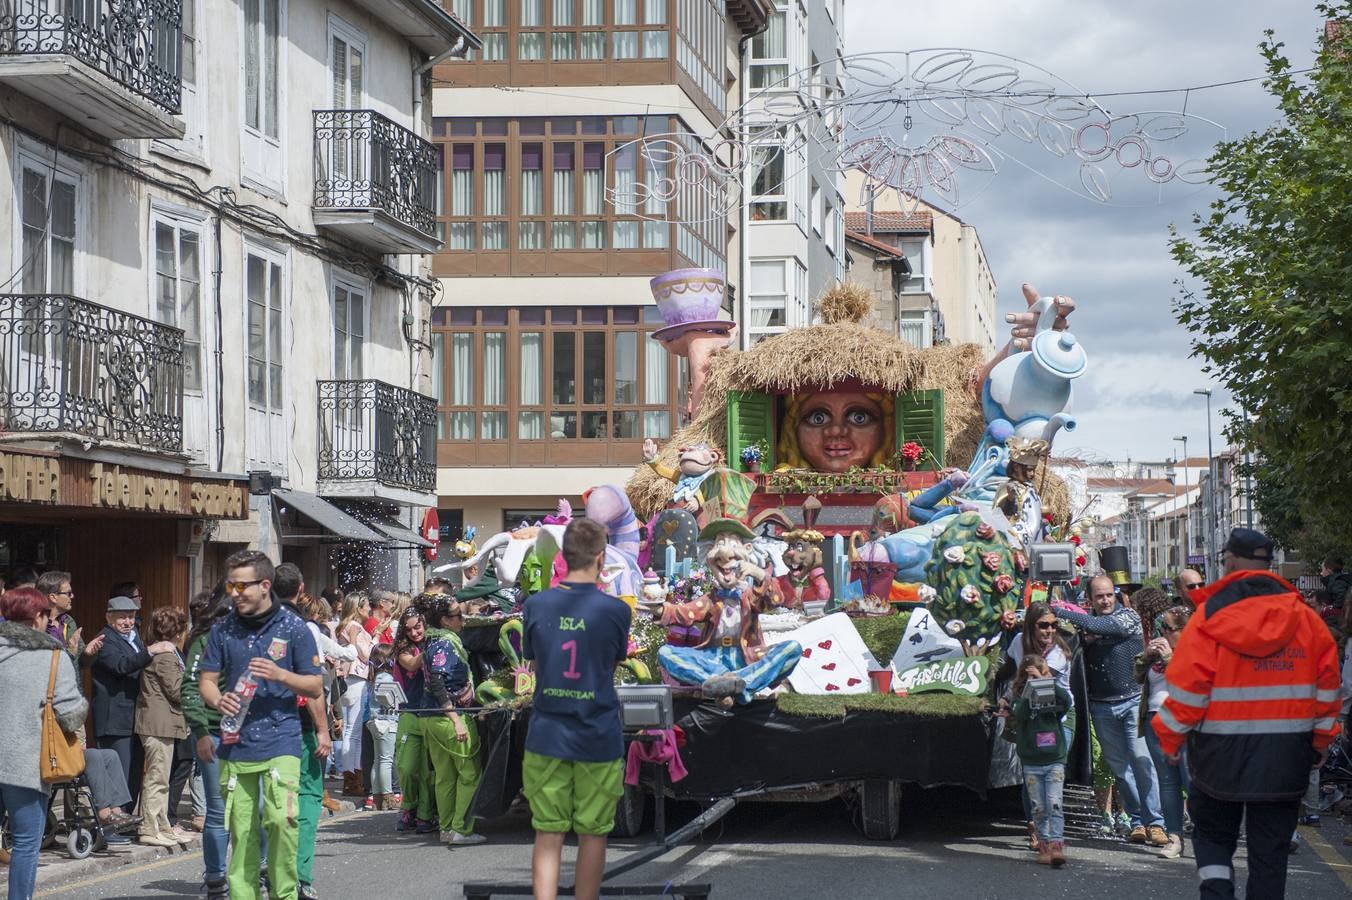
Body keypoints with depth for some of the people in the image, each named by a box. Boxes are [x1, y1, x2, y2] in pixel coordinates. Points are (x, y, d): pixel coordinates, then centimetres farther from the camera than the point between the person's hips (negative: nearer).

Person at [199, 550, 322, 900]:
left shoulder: (293, 627, 0)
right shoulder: (223, 629, 9)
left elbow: (315, 687, 3)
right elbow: (207, 680, 12)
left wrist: (279, 674, -15)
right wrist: (218, 700, -11)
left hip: (280, 742, -3)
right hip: (236, 744, 3)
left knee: (281, 819, -16)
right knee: (241, 830, 3)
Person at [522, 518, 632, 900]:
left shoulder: (536, 605, -4)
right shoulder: (616, 610, -9)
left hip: (547, 737, 1)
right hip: (598, 740, -1)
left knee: (548, 835, 4)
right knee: (593, 834, 12)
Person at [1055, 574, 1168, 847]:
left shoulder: (1128, 617, -3)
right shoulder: (1084, 625, 11)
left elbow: (1095, 626, -18)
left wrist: (1057, 611, -14)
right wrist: (1085, 641, -6)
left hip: (1133, 700, -4)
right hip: (1101, 706, 4)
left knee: (1142, 760, -11)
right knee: (1119, 766, 4)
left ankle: (1155, 822, -10)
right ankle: (1137, 821, 10)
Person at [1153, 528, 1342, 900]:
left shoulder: (1210, 614, -9)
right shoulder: (1304, 617, 0)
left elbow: (1187, 684, -11)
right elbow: (1326, 681, 5)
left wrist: (1171, 736, 2)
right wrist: (1322, 738, 17)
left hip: (1222, 753, -2)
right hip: (1285, 756, 2)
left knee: (1212, 835, 14)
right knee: (1270, 848, 10)